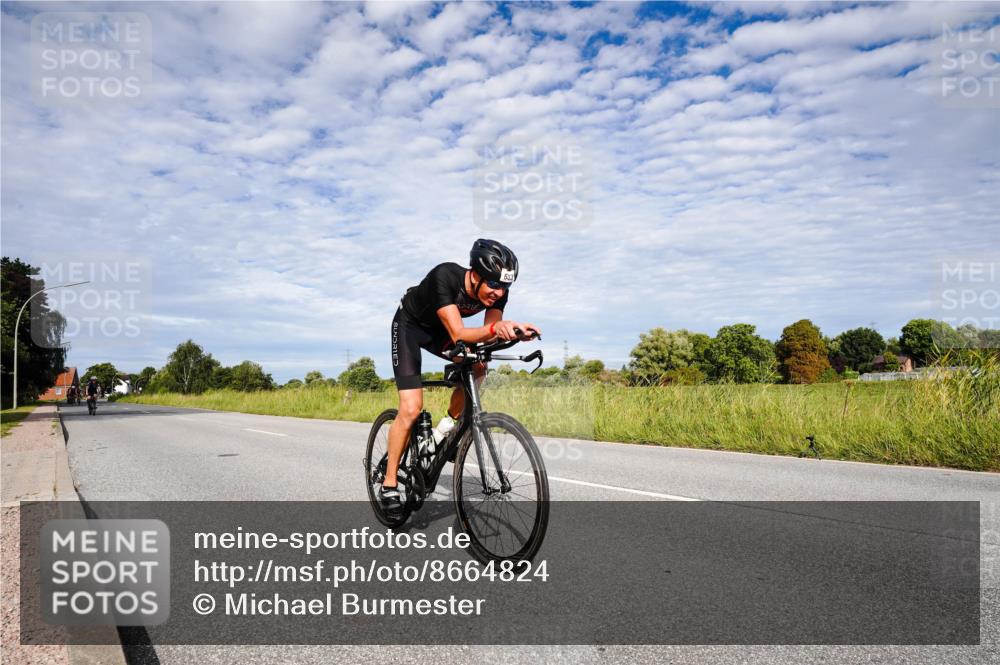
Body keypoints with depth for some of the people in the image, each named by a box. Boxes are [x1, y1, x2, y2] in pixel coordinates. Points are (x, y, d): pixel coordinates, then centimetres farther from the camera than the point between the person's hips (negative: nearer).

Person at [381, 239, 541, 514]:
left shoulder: (498, 291, -22)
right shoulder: (445, 276, -38)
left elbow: (489, 335, -26)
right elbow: (458, 335, -44)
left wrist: (515, 331, -46)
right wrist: (495, 327, -61)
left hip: (441, 329, 6)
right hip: (410, 326, -6)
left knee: (476, 368, -20)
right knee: (411, 409, -15)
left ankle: (448, 425, 5)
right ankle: (388, 486, -2)